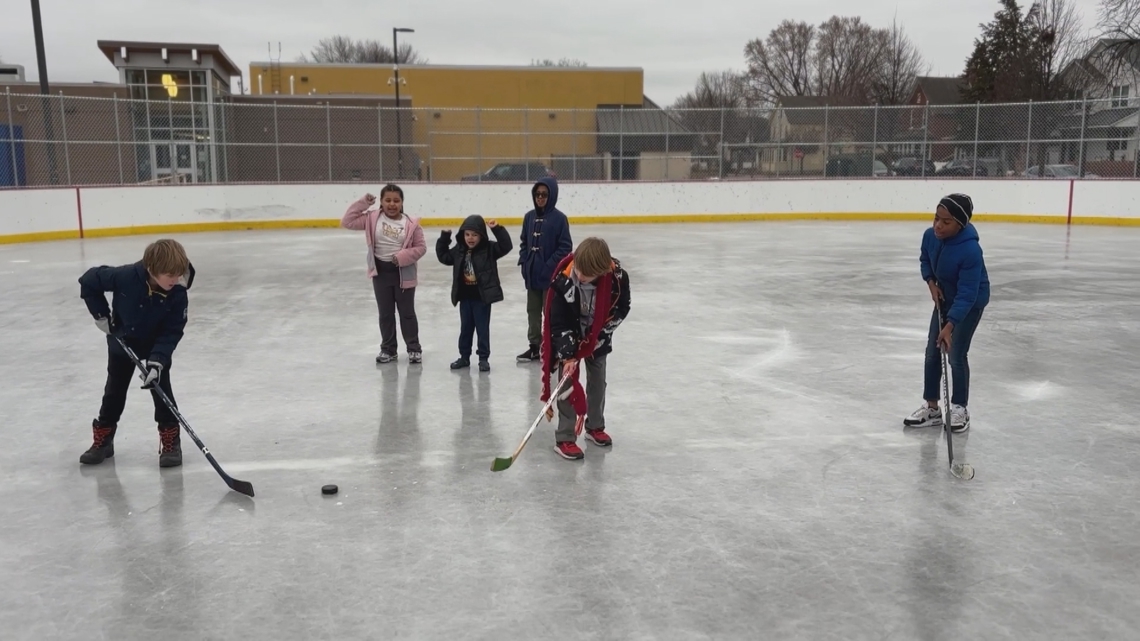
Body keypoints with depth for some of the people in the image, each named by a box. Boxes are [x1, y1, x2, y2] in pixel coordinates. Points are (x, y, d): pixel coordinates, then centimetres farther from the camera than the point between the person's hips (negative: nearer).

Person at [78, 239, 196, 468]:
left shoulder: (178, 296, -28)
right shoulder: (125, 277, -33)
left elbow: (172, 333, -22)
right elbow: (89, 280, -17)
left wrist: (157, 360, -33)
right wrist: (101, 314, -14)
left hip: (157, 347, 0)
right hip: (121, 343, 1)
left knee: (161, 391, -5)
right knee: (114, 391, 11)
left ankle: (170, 440, 8)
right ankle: (102, 440, 27)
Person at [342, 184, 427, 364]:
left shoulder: (411, 223, -9)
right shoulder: (372, 219, -5)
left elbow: (421, 247, -5)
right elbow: (347, 222, -7)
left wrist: (403, 256, -18)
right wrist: (363, 203, -11)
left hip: (404, 273, -2)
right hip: (381, 271, 2)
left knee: (407, 312, 9)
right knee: (385, 313, 13)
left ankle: (414, 348, 20)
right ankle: (388, 349, 25)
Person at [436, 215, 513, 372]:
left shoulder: (489, 249, -8)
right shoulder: (459, 250, 3)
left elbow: (506, 246, -19)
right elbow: (443, 256, 16)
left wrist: (497, 229, -28)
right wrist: (444, 238, 6)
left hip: (482, 297, -4)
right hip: (465, 297, 4)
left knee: (483, 329, 5)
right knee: (465, 328, 15)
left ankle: (484, 358, 15)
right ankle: (464, 356, 27)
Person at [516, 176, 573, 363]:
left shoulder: (559, 218, -11)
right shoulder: (529, 217, 6)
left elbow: (565, 247, -12)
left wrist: (549, 266, -18)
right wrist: (524, 261, 0)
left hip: (551, 275, -6)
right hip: (531, 274, 6)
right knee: (533, 311, 14)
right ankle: (535, 346, 25)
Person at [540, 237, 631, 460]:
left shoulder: (617, 275, -27)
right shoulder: (563, 281, -33)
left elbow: (621, 308, -10)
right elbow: (559, 323, -27)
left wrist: (601, 334, -15)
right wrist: (567, 356, -32)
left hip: (597, 336, 3)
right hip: (568, 335, -3)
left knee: (598, 380, 14)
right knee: (568, 381, -6)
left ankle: (595, 427, 34)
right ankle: (565, 439, 1)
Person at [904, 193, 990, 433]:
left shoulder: (970, 250, -36)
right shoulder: (930, 235, -19)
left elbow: (967, 294, -34)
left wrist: (949, 326, -39)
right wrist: (932, 283, -9)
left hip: (971, 301, -7)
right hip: (945, 296, 7)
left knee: (956, 355, -7)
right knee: (932, 352, 7)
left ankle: (960, 409, 13)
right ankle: (931, 407, 18)